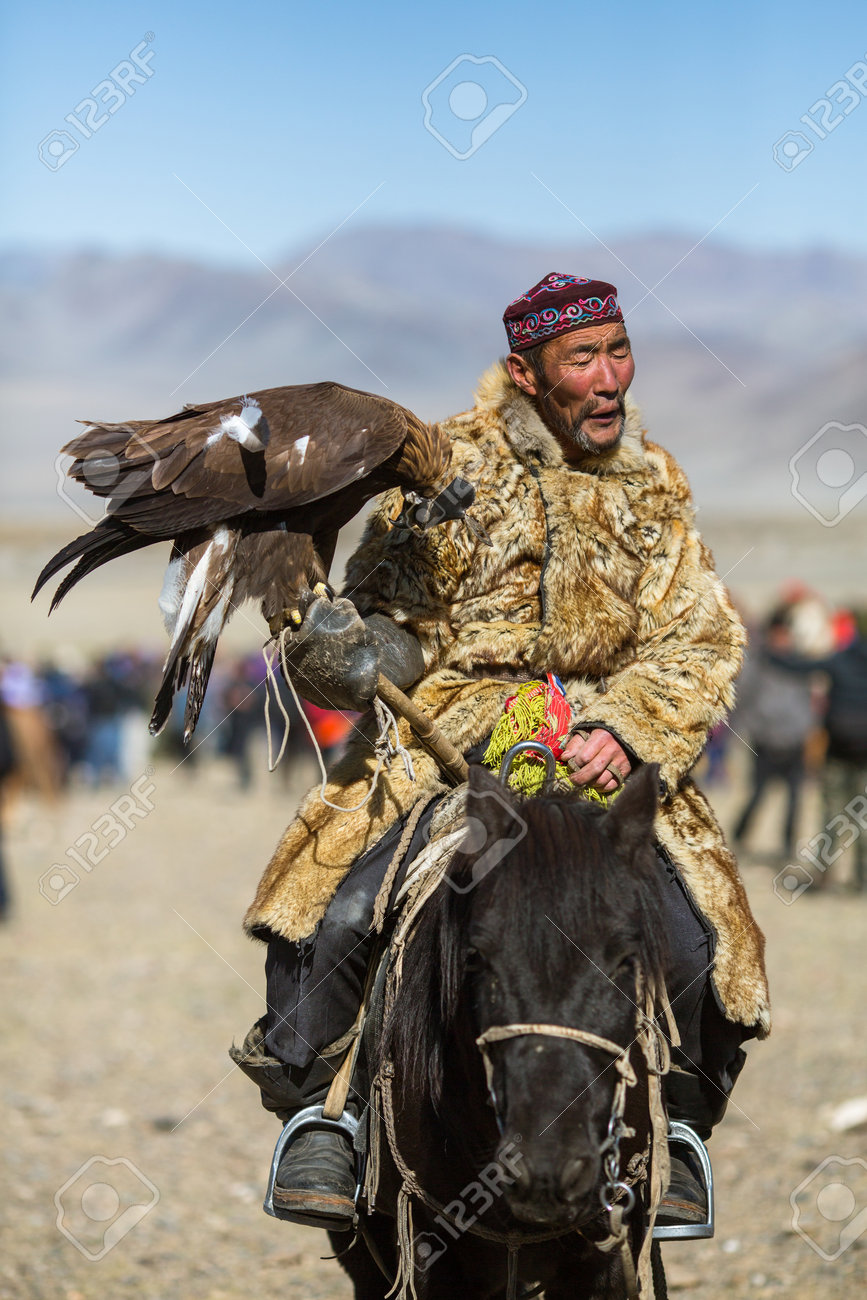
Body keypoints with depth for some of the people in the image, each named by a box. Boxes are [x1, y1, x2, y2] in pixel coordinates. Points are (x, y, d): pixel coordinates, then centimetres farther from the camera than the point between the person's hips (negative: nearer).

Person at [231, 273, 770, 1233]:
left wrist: (627, 729, -14)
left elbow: (701, 643, 4)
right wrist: (366, 647, -17)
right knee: (334, 907, -23)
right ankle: (317, 1114, -3)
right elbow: (395, 600, 8)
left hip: (609, 755, 2)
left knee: (697, 941, -13)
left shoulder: (655, 489, 9)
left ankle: (677, 1126, 13)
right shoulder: (452, 466, 2)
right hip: (449, 738, -2)